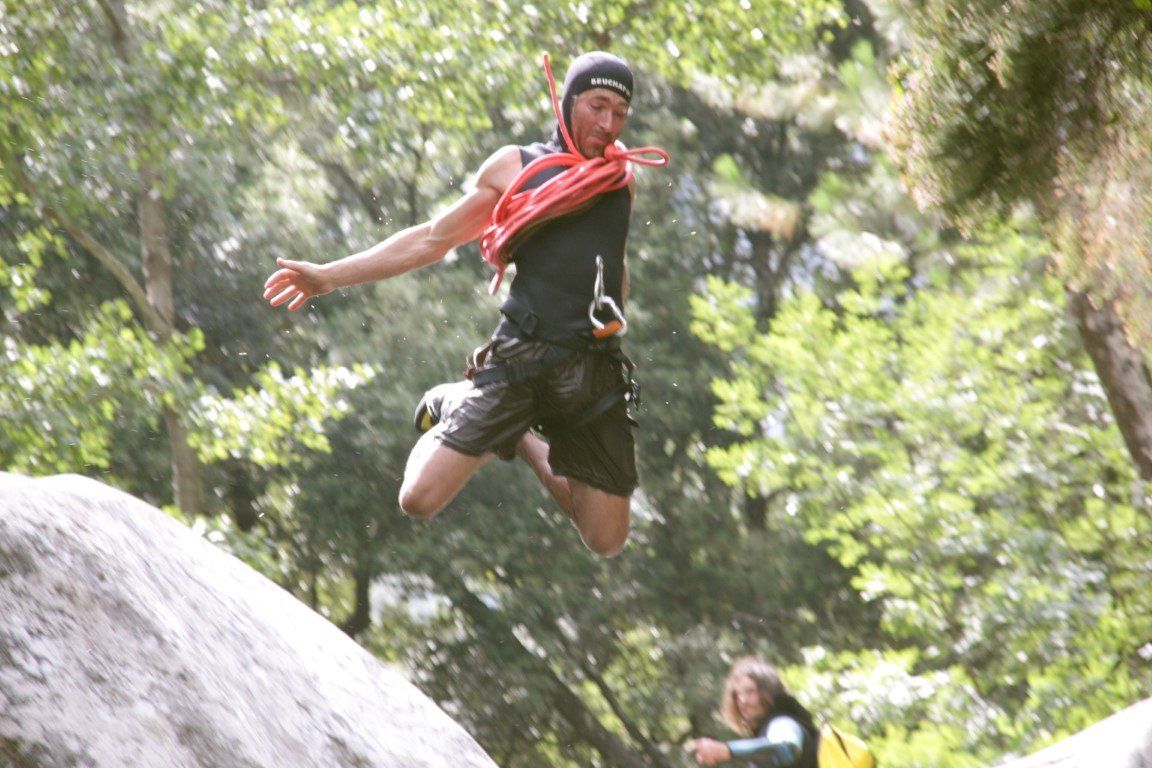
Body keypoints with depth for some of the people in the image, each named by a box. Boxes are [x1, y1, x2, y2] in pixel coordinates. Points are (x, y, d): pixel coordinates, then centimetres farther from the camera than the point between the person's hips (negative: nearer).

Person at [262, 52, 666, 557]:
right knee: (420, 498, -14)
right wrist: (328, 276, 8)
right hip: (520, 360, -3)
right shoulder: (516, 166, 5)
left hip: (598, 376, 3)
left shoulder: (621, 175, 15)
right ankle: (450, 408, 19)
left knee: (607, 542, 2)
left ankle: (527, 445, 26)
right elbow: (433, 239, 10)